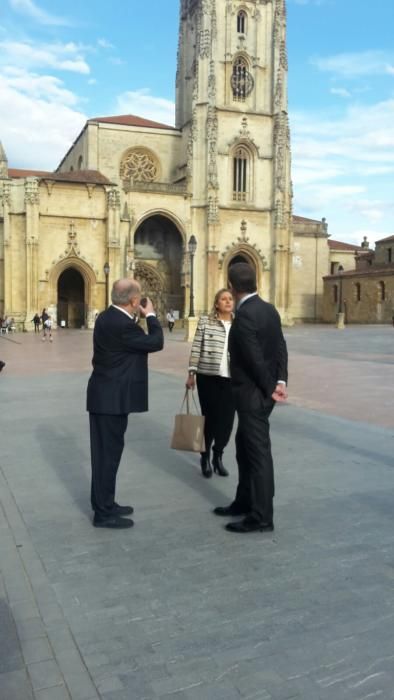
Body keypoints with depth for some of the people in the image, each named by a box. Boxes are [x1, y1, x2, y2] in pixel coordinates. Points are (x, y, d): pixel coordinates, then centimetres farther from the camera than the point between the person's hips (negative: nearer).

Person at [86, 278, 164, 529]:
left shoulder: (107, 316, 9)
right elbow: (156, 342, -14)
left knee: (105, 451, 17)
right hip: (113, 397, -10)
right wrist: (150, 315, -4)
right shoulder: (122, 324, -23)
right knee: (109, 452, -2)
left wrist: (141, 317, 9)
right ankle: (104, 512, 8)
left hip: (105, 394, 10)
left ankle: (104, 503, 29)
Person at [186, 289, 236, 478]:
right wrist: (191, 374, -3)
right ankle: (205, 457, 24)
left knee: (227, 419, 6)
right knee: (209, 417, 5)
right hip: (208, 377, -3)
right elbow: (196, 349, -1)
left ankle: (218, 456, 25)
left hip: (232, 379, 3)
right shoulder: (205, 322, -1)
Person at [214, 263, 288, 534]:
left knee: (259, 452, 0)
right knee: (245, 447, 21)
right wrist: (281, 381, -3)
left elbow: (255, 359, -21)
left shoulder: (244, 316, -21)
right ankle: (244, 502, 35)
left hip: (253, 394, -10)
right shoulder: (269, 309, 7)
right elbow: (280, 348, 5)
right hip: (260, 392, 10)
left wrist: (270, 389, -9)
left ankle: (262, 517, 11)